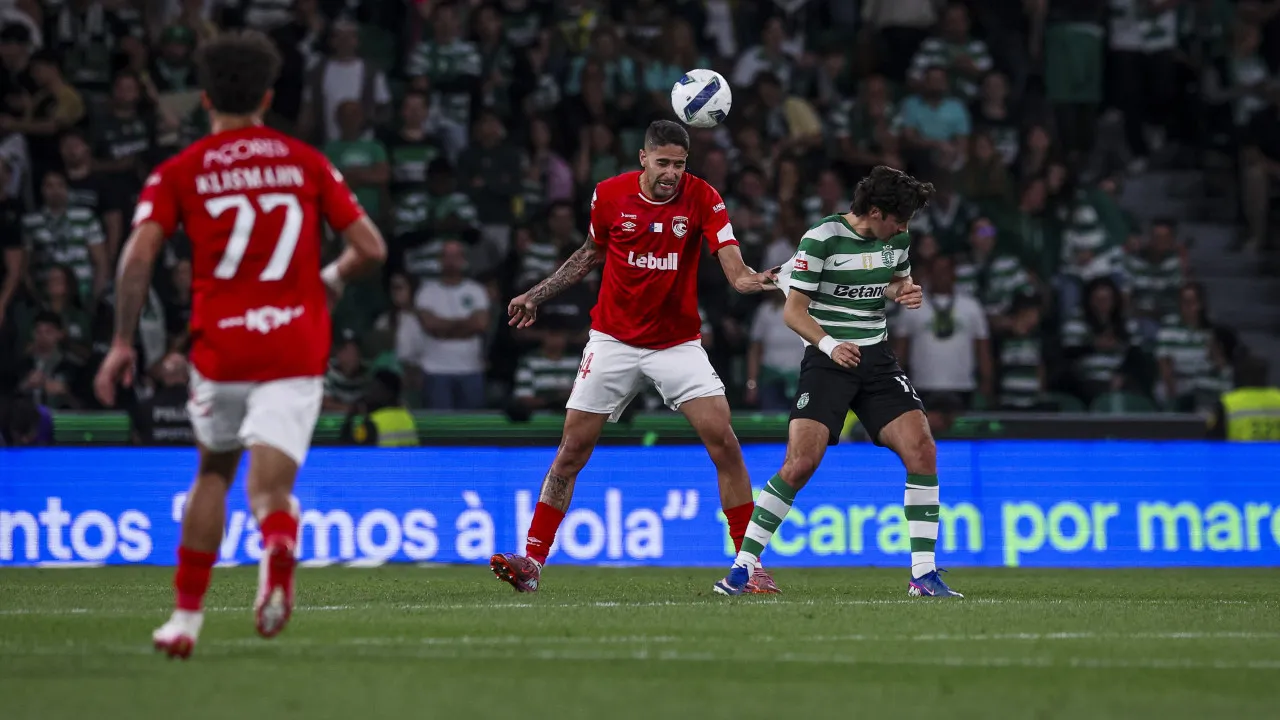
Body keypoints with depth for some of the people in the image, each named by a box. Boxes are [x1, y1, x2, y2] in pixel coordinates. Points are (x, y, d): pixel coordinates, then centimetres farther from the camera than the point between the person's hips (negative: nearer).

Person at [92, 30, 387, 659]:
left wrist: (122, 342, -2)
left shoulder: (180, 171, 5)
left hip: (219, 347, 0)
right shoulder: (306, 162, 9)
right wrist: (333, 279, 26)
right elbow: (370, 248, 5)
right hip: (297, 345, 0)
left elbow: (138, 255, -8)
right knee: (269, 488, -7)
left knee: (213, 473, 23)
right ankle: (278, 542, -44)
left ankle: (187, 616, 24)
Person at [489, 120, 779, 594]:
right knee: (572, 451, -2)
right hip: (614, 339, 1)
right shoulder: (610, 195, -6)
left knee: (724, 443, -13)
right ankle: (532, 560, 7)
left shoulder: (702, 198, -12)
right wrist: (537, 296, 13)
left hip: (678, 342, -1)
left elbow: (733, 268, -21)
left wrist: (752, 279, -44)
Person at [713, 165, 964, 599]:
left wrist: (905, 292, 0)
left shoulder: (896, 238, 5)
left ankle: (923, 574, -5)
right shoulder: (821, 239, -13)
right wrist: (829, 344, -28)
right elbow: (793, 311, -12)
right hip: (826, 363, -5)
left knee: (921, 449, -11)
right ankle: (743, 565, -4)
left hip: (876, 359, 5)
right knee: (801, 464, -17)